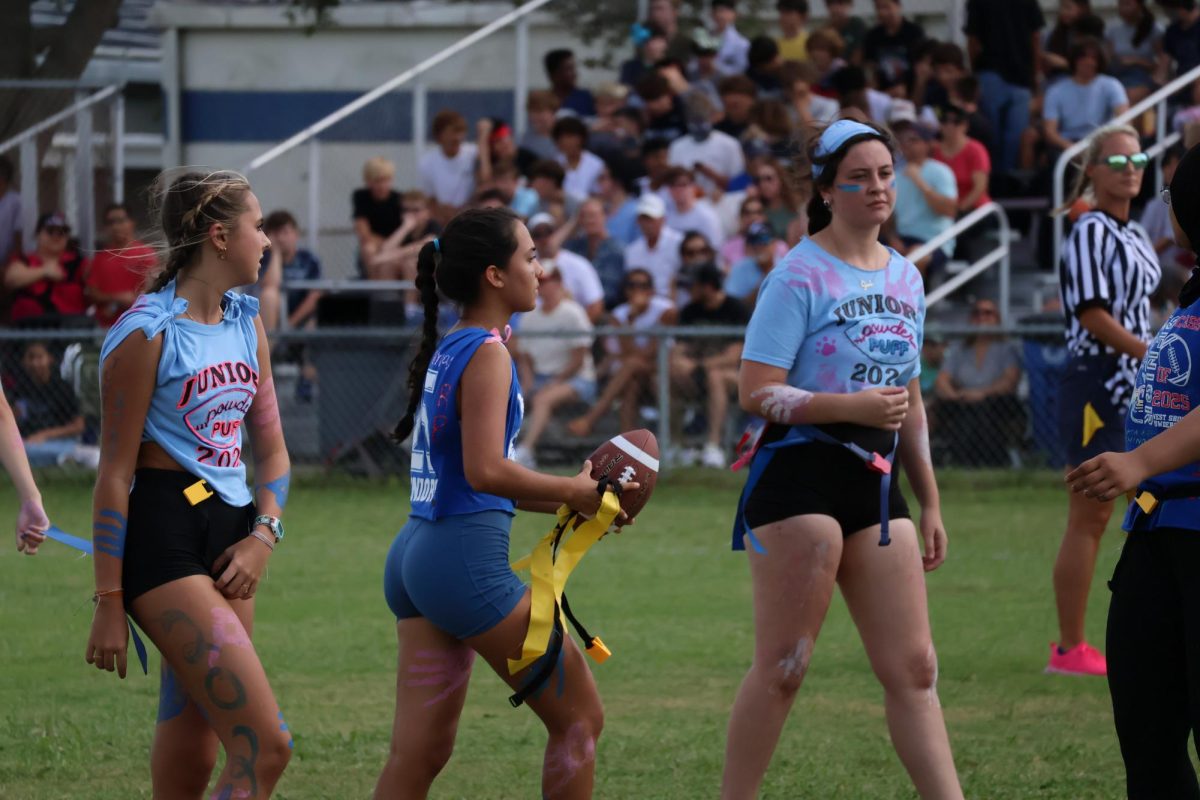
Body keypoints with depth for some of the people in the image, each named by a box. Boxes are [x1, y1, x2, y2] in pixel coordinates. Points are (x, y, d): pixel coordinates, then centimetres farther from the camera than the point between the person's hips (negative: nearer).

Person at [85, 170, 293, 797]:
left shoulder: (246, 323, 12)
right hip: (163, 539, -8)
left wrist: (263, 535, 0)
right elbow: (115, 472, -11)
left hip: (231, 531, 8)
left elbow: (271, 447, 18)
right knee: (265, 747, -17)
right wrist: (108, 602, -12)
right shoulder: (146, 333, -12)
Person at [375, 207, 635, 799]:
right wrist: (575, 492, -10)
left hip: (414, 555, 9)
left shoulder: (446, 351, 17)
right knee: (579, 718, 5)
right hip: (468, 560, -9)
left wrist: (569, 501, 15)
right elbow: (485, 471, -21)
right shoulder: (486, 353, -10)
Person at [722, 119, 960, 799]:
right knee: (783, 668, -4)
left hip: (874, 482, 7)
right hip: (799, 478, -7)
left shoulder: (905, 277, 14)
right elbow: (756, 392, -13)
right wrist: (853, 406, -22)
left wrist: (930, 502, 22)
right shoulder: (801, 276, -8)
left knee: (914, 668, 3)